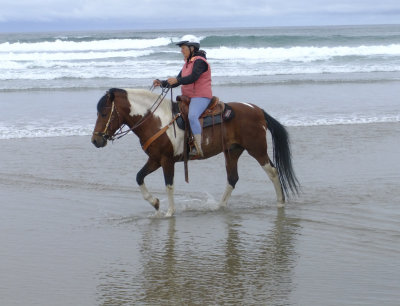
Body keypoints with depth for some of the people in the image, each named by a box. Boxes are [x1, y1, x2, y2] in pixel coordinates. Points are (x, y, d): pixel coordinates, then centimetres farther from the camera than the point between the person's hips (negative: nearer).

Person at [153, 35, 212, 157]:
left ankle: (198, 148, -36)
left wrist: (177, 80, -38)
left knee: (192, 116, -33)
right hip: (188, 97, 11)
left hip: (200, 97, -11)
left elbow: (193, 77, -26)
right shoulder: (187, 63, 20)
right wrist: (162, 83, 8)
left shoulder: (199, 61, -10)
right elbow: (178, 81, 21)